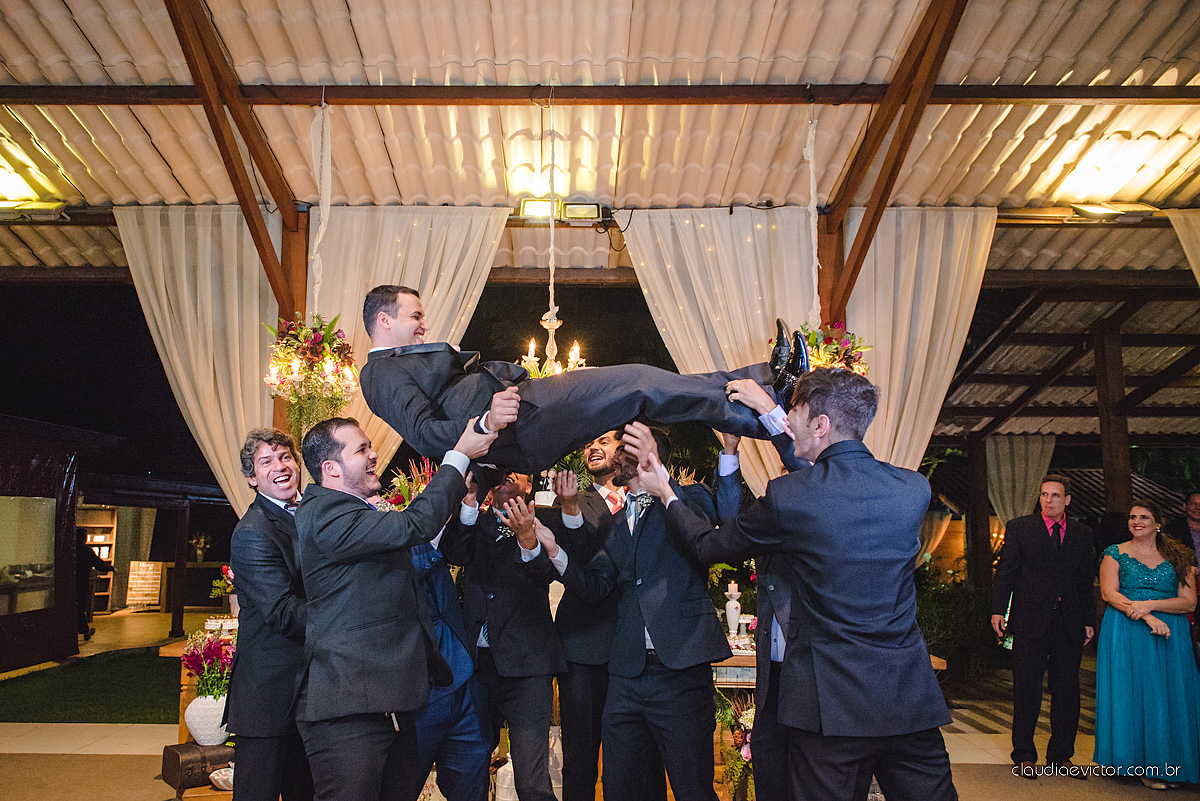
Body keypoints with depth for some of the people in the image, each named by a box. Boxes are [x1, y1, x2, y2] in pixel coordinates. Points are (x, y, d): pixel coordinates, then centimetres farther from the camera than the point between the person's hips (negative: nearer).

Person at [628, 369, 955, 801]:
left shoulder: (788, 496, -14)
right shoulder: (915, 489, 0)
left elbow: (707, 545, 1)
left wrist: (665, 491, 19)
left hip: (835, 703, -4)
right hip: (912, 700, 4)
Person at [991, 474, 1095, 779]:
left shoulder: (1081, 533, 11)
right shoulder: (1019, 527, 3)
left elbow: (1085, 582, 12)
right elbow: (1005, 571, 0)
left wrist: (1089, 621, 8)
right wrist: (998, 610, -8)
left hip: (1069, 623, 3)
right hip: (1030, 620, -3)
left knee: (1067, 690, 8)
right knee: (1027, 689, 2)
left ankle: (1061, 754, 22)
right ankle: (1024, 754, 14)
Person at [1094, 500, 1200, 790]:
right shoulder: (1116, 554, 3)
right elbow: (1109, 593, -7)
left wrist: (1149, 605, -16)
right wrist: (1147, 618, -19)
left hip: (1169, 636, 2)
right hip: (1125, 634, -1)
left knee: (1168, 696, 2)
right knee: (1131, 694, -2)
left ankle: (1166, 762, 15)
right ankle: (1144, 764, 7)